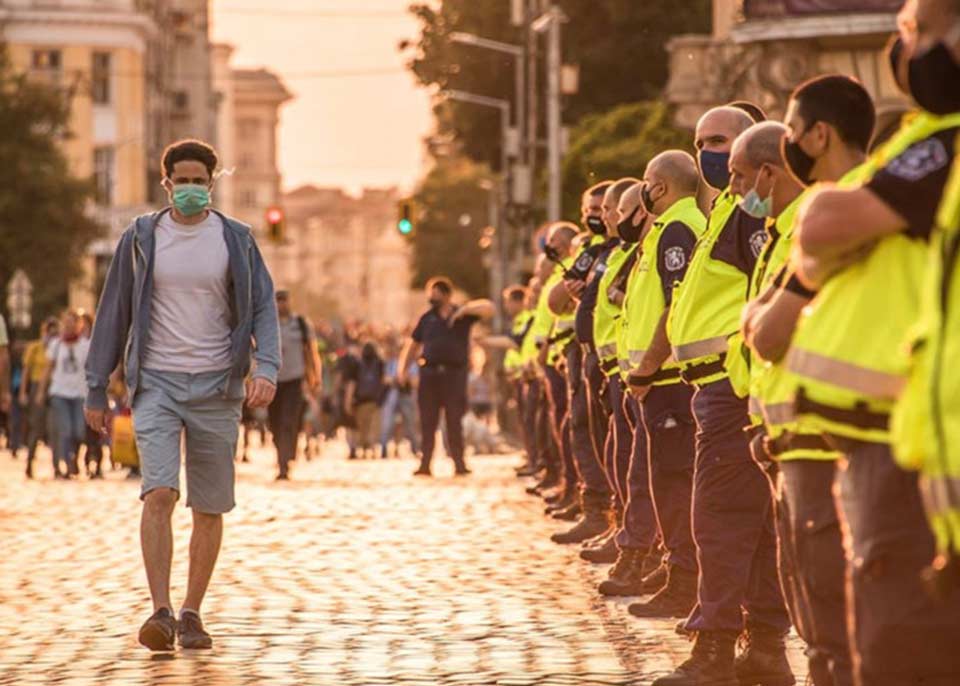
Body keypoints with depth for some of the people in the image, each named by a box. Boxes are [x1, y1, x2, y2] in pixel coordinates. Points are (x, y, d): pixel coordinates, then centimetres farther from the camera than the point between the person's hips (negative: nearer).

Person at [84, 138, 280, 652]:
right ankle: (160, 613, -20)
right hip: (156, 383, -1)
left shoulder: (236, 240, 4)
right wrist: (96, 388, 7)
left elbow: (263, 308, 1)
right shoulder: (140, 239, 4)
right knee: (159, 494, -18)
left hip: (217, 387, 1)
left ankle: (192, 614, 15)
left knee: (209, 508, 4)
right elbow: (113, 315, 9)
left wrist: (266, 367, -17)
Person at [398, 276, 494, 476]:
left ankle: (459, 463, 0)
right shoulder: (427, 318, 13)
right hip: (430, 372, 2)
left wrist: (464, 311, -12)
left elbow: (488, 308, -3)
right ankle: (425, 464, 1)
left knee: (454, 420, -4)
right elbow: (413, 344, 17)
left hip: (454, 372, -2)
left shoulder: (462, 315, 7)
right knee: (428, 421, 0)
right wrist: (402, 366, 5)